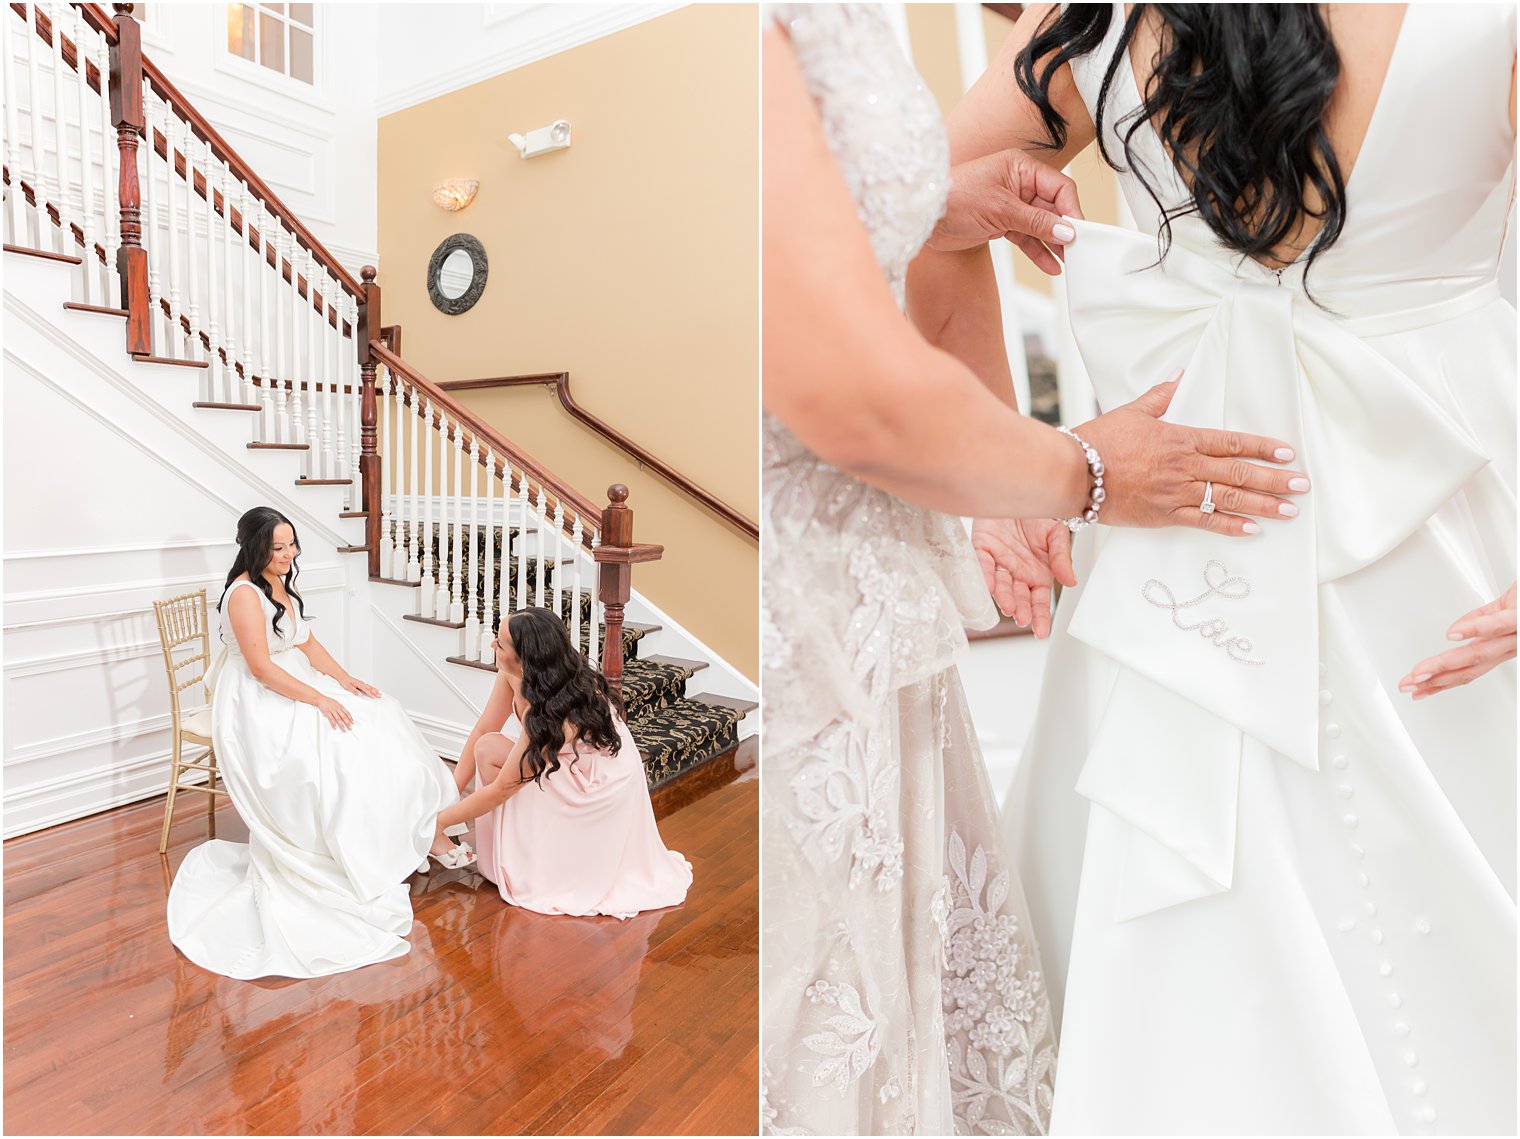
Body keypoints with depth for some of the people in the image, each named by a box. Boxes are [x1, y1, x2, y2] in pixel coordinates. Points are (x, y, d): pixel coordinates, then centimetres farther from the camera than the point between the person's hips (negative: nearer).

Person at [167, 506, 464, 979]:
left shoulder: (283, 586, 11)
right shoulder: (245, 593, -18)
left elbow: (308, 644, 12)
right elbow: (261, 667, -23)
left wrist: (345, 680, -2)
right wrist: (320, 699, -25)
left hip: (295, 687, 9)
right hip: (256, 702, -9)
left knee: (378, 720, -4)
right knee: (337, 748, -23)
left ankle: (417, 830, -1)